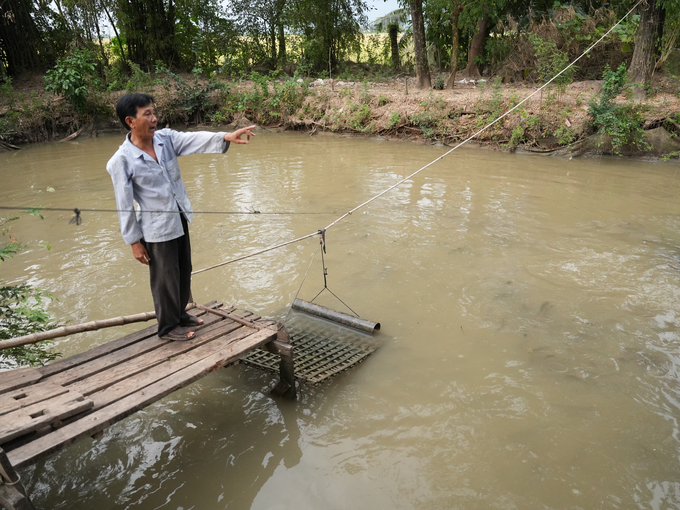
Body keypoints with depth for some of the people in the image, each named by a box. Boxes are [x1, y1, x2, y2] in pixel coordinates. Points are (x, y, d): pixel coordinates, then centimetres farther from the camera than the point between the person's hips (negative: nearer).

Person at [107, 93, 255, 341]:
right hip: (156, 230, -6)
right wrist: (134, 242, -10)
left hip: (180, 221, 6)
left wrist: (225, 137, -36)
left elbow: (195, 140, -19)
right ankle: (168, 326, 30)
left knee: (184, 272, 21)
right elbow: (124, 205, -13)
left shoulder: (166, 138, -3)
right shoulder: (121, 161, -17)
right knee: (166, 279, 9)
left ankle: (180, 314, 43)